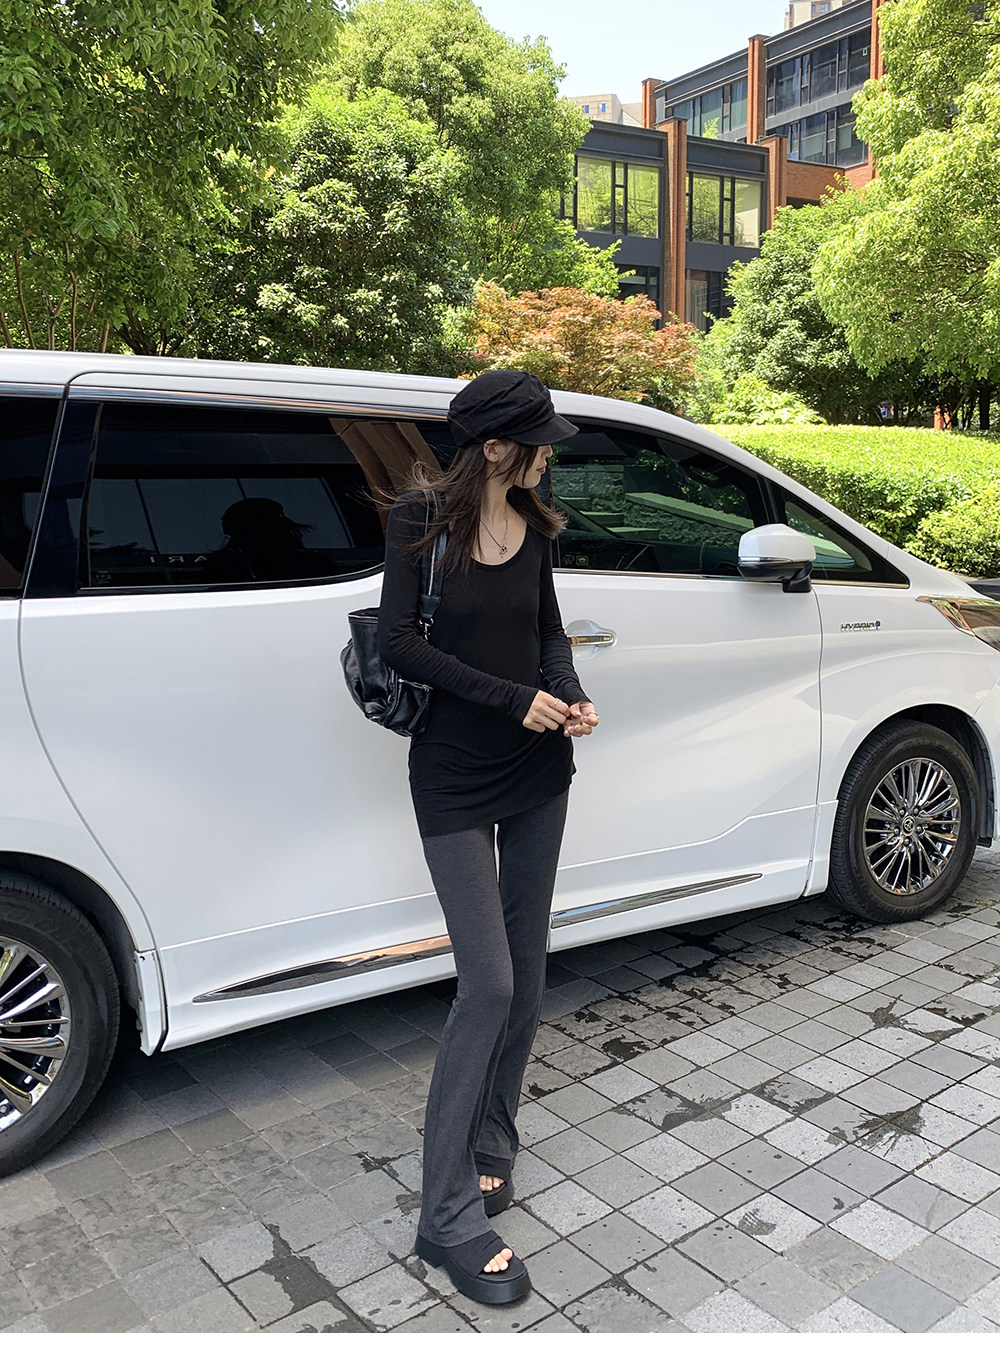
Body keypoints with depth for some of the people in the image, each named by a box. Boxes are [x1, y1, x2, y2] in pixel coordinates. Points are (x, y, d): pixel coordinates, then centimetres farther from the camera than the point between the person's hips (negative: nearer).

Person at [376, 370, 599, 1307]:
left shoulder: (533, 523, 6)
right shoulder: (422, 517, -10)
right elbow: (398, 643, -15)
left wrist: (570, 694, -4)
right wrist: (513, 698, -18)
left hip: (537, 772, 6)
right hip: (454, 778, -6)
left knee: (524, 974, 12)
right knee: (487, 986, -9)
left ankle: (489, 1145, 32)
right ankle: (448, 1217, 6)